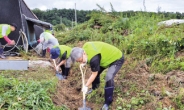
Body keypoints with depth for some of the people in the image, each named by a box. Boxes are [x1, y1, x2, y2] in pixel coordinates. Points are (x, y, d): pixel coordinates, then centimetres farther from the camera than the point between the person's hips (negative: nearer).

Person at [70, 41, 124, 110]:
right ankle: (94, 88, 44)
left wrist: (86, 86, -14)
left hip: (117, 59, -9)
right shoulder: (85, 47, -16)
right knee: (95, 71, 17)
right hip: (108, 56, 10)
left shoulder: (94, 58, -40)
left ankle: (108, 102, -8)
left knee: (108, 78, -26)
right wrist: (85, 63, -7)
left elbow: (94, 74, -25)